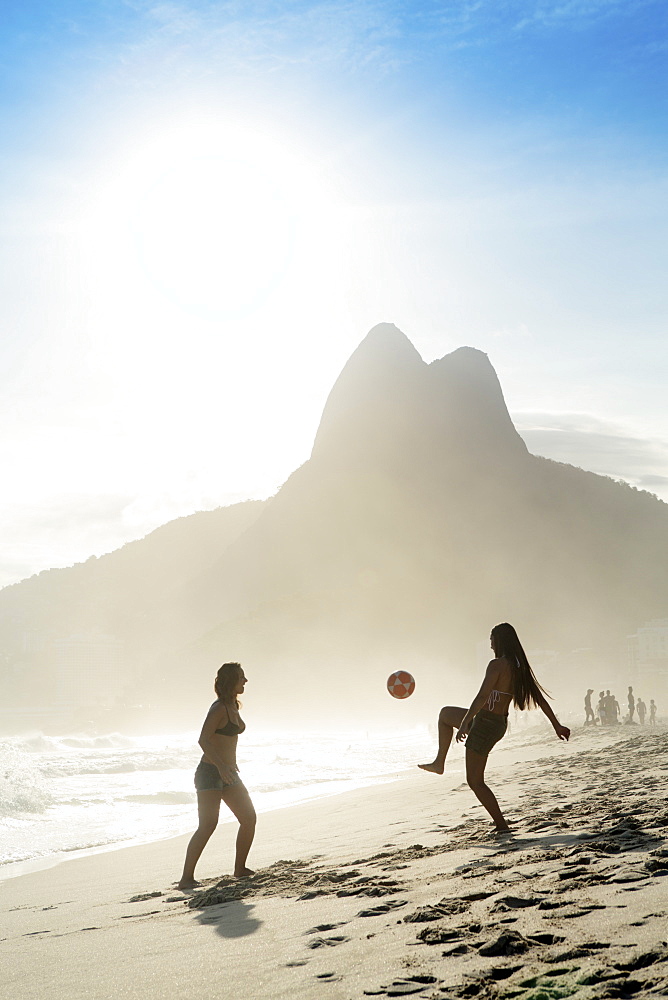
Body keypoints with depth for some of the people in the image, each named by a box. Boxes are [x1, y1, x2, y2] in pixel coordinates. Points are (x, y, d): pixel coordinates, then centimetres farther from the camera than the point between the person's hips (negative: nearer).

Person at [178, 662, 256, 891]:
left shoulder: (233, 707, 13)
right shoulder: (219, 708, -15)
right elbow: (203, 739, -24)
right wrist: (221, 765, -34)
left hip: (227, 773, 9)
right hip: (210, 772, -9)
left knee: (249, 818, 7)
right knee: (208, 825, -15)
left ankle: (240, 868, 19)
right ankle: (186, 878, -12)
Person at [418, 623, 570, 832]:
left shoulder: (497, 664, -19)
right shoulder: (519, 666, 5)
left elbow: (482, 696, -26)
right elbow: (540, 699, 7)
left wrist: (464, 723, -25)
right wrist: (557, 725, 13)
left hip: (485, 723, -9)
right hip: (500, 723, 9)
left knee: (475, 781, 0)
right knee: (445, 713, 29)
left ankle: (502, 825, 0)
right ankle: (439, 763, 31)